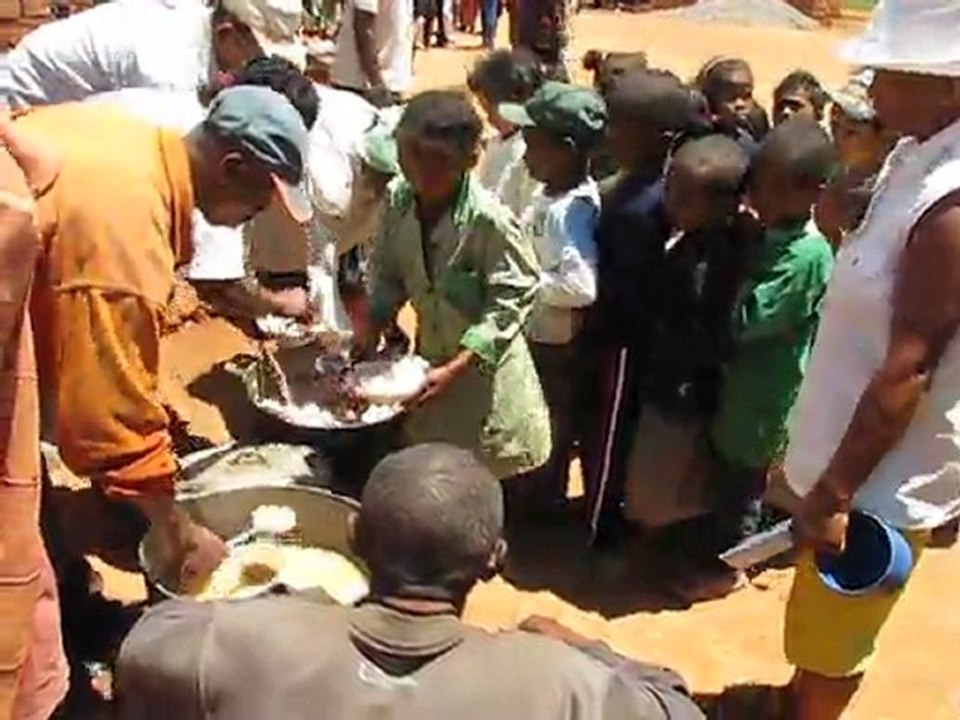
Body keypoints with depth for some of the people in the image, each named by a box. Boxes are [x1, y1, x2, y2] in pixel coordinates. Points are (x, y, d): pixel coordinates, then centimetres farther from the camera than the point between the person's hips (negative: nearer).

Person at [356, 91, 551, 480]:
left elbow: (509, 303, -21)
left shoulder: (489, 220, -26)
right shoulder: (398, 201, -8)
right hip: (429, 363, 5)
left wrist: (454, 369, -26)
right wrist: (370, 326, -10)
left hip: (485, 373, -5)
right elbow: (387, 274, 6)